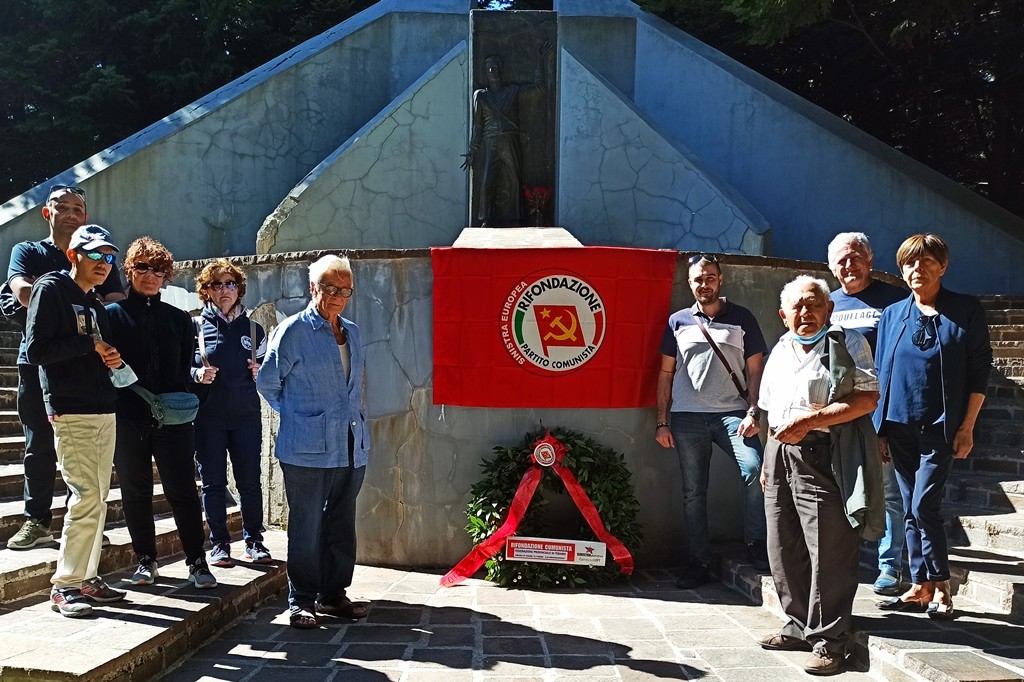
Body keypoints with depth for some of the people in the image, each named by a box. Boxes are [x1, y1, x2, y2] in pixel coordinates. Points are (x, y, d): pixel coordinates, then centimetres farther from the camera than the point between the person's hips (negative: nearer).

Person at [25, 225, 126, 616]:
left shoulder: (96, 304, 19)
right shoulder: (51, 289, -4)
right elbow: (36, 350, -14)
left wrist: (112, 359, 5)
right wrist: (89, 345, -12)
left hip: (103, 411, 8)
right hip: (70, 411, -8)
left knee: (98, 499, 8)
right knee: (86, 496, -13)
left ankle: (87, 578, 16)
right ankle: (64, 586, -4)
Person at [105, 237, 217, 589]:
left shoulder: (179, 319, 13)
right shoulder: (113, 314, 7)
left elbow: (186, 369, 12)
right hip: (128, 419, 0)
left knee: (183, 491, -2)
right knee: (136, 493, 8)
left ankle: (197, 562, 4)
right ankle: (145, 560, 20)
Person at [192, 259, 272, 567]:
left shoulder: (253, 329, 10)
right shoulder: (196, 326, 3)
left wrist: (260, 372, -2)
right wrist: (197, 374, -15)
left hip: (246, 417, 2)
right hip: (208, 418, -1)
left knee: (250, 482, 4)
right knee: (213, 483, 4)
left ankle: (254, 542, 15)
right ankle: (219, 544, 14)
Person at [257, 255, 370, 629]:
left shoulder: (353, 332, 14)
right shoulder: (293, 330, -5)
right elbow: (267, 380, 1)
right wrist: (296, 413, 8)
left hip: (351, 447, 6)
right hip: (308, 449, -6)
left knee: (342, 524, 11)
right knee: (306, 526, -1)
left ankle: (333, 594, 22)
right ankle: (302, 601, 9)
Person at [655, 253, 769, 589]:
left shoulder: (742, 319, 8)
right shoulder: (678, 321, 12)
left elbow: (755, 369, 6)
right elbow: (666, 373, 12)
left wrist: (753, 412, -7)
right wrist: (662, 422, 5)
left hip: (732, 413, -2)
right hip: (688, 417, 2)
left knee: (754, 469, -23)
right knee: (693, 492, 4)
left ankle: (755, 544, -7)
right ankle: (698, 561, 13)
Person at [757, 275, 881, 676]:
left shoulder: (848, 344, -2)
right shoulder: (780, 351, 19)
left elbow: (867, 399, -12)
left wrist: (809, 421, -18)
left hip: (822, 457, -7)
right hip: (780, 453, 7)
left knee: (828, 552, -6)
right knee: (783, 549, 10)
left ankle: (829, 640, 2)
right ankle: (800, 627, 23)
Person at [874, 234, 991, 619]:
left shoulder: (966, 311, -1)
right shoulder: (892, 315, 9)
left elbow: (980, 370, -2)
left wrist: (967, 427, -8)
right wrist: (878, 428, 8)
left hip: (940, 427, -4)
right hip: (899, 426, 4)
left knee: (924, 505, -11)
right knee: (911, 509, 7)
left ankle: (940, 587, 3)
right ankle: (920, 588, 15)